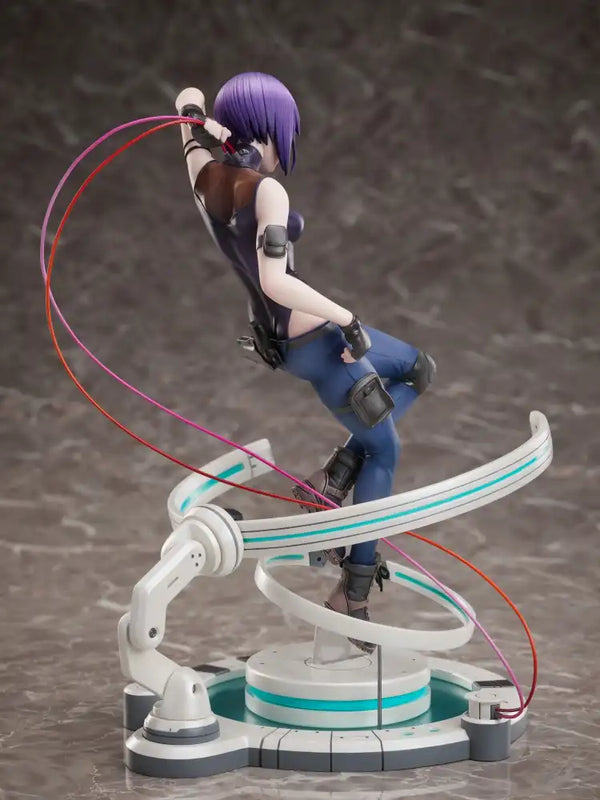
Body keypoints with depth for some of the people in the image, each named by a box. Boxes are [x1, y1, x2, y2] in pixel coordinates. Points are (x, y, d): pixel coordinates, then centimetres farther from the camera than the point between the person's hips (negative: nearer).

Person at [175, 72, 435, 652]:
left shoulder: (204, 174, -1)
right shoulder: (266, 190, -23)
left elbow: (189, 98, 15)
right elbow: (276, 282, -33)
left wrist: (196, 116, -8)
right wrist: (348, 318, -24)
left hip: (276, 340, 9)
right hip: (314, 341, -9)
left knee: (418, 370, 26)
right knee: (383, 452, 11)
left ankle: (332, 481, 13)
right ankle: (353, 593, 11)